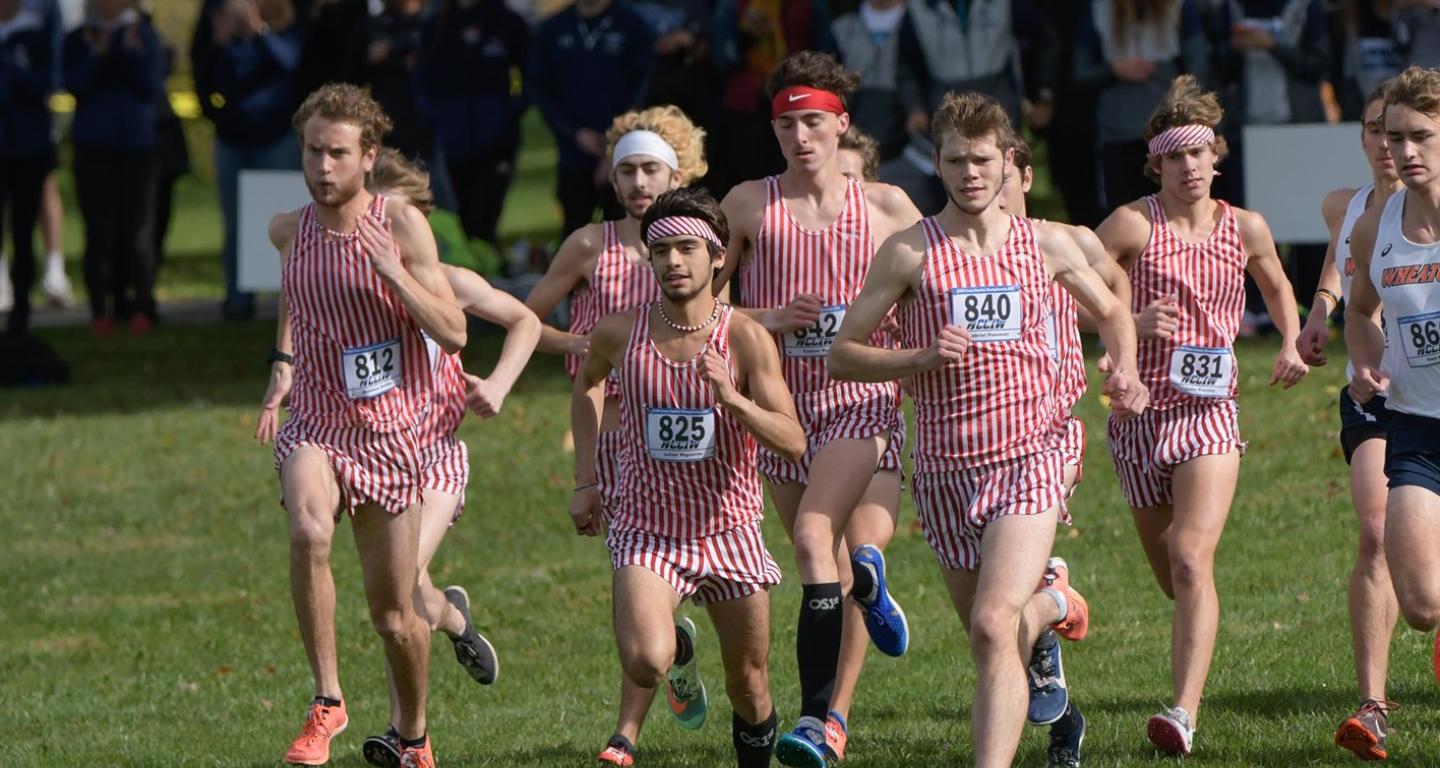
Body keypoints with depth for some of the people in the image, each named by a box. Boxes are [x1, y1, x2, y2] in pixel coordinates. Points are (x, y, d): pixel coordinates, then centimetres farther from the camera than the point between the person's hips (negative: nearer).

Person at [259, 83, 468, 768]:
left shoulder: (401, 226, -10)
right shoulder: (288, 230, 1)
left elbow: (454, 334, -14)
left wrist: (392, 272, -25)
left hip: (391, 434, -1)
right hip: (313, 427, 1)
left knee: (394, 616, 5)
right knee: (308, 532, -32)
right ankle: (326, 700, -21)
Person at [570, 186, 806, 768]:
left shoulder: (745, 338, -10)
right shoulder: (620, 333, -5)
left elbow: (793, 442, -14)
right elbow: (587, 383, 20)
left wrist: (729, 396, -30)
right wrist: (585, 481, 15)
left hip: (729, 528, 0)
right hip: (646, 528, 0)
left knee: (749, 688, 8)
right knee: (644, 664, -23)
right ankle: (681, 652, 14)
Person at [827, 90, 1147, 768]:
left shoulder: (1046, 245, 5)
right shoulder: (910, 251, -1)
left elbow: (1111, 312, 24)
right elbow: (842, 355, -1)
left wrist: (1124, 373, 4)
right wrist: (923, 358, -17)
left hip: (1028, 462, -1)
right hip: (945, 470, 1)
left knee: (993, 627, -20)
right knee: (987, 637, 15)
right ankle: (1052, 601, 50)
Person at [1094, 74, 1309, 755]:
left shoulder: (1245, 229, 3)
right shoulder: (1133, 225, -6)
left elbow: (1277, 286, 23)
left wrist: (1292, 346, 6)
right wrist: (1129, 322, -21)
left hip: (1211, 413, 0)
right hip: (1141, 413, 0)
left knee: (1192, 559, -19)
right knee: (1169, 573, 13)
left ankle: (1185, 712, -28)